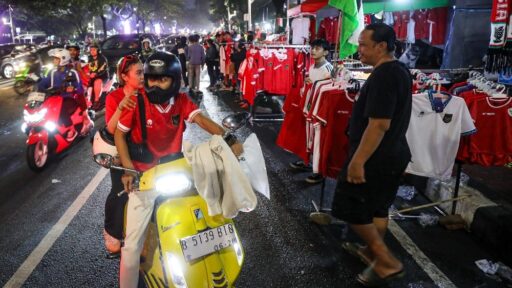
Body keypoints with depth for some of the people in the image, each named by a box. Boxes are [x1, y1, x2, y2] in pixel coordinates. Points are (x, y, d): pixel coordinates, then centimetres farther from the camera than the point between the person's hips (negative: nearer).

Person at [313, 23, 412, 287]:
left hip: (375, 157, -10)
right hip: (393, 154, 10)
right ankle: (374, 251, 37)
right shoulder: (400, 70, 9)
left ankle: (387, 261, 10)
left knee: (351, 208, 4)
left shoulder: (383, 76, -24)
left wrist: (358, 161, -25)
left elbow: (378, 125, -29)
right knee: (377, 206, 21)